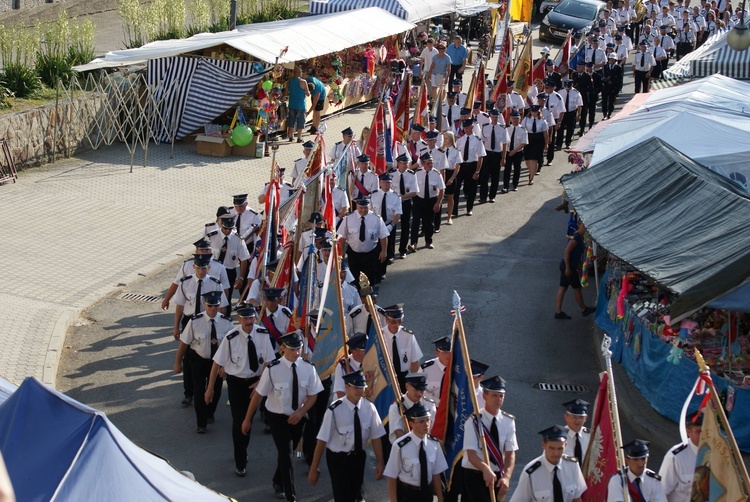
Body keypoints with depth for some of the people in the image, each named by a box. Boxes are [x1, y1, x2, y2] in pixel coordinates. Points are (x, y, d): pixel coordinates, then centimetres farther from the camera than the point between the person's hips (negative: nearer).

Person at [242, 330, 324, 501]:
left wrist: (301, 412, -20)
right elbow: (258, 395, -13)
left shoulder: (308, 368, -13)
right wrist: (247, 419, -6)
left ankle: (278, 483, 44)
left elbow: (313, 395, -3)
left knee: (286, 452, 19)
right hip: (277, 417, -4)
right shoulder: (273, 369, -22)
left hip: (297, 417, 4)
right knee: (285, 454, -10)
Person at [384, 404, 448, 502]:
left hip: (427, 493, 5)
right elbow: (392, 477, -14)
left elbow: (436, 474, 2)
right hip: (406, 494, -4)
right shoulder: (400, 446, -21)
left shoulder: (434, 444, -6)